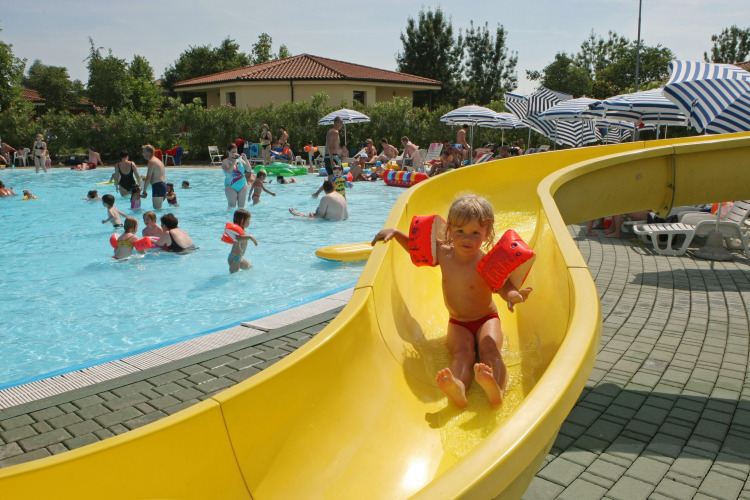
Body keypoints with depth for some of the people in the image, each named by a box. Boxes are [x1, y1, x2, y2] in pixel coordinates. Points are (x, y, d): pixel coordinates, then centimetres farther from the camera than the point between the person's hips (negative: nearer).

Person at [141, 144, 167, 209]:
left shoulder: (151, 161, -10)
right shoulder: (157, 160, 22)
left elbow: (148, 178, -15)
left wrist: (144, 190, -11)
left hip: (158, 186, -10)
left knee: (157, 208, -10)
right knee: (159, 208, 13)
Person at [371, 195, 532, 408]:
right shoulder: (443, 254, -7)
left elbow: (503, 285, -21)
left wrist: (512, 295, -46)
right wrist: (395, 233, -3)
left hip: (486, 320, -2)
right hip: (458, 324, 2)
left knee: (490, 349, -31)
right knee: (461, 353, -27)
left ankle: (496, 390, -60)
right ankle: (458, 388, -59)